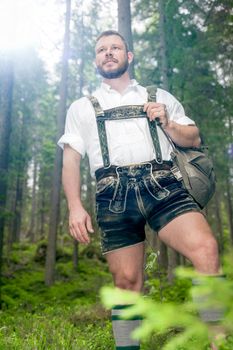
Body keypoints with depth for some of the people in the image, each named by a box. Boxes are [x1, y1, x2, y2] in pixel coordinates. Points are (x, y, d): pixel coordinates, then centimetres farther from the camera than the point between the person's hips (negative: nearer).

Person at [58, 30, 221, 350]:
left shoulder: (160, 97, 24)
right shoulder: (82, 108, 22)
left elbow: (194, 140, 22)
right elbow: (71, 159, 12)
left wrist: (168, 124, 2)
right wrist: (75, 206, -2)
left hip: (161, 185, 0)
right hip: (115, 195, 0)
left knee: (206, 248, -23)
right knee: (126, 280, -1)